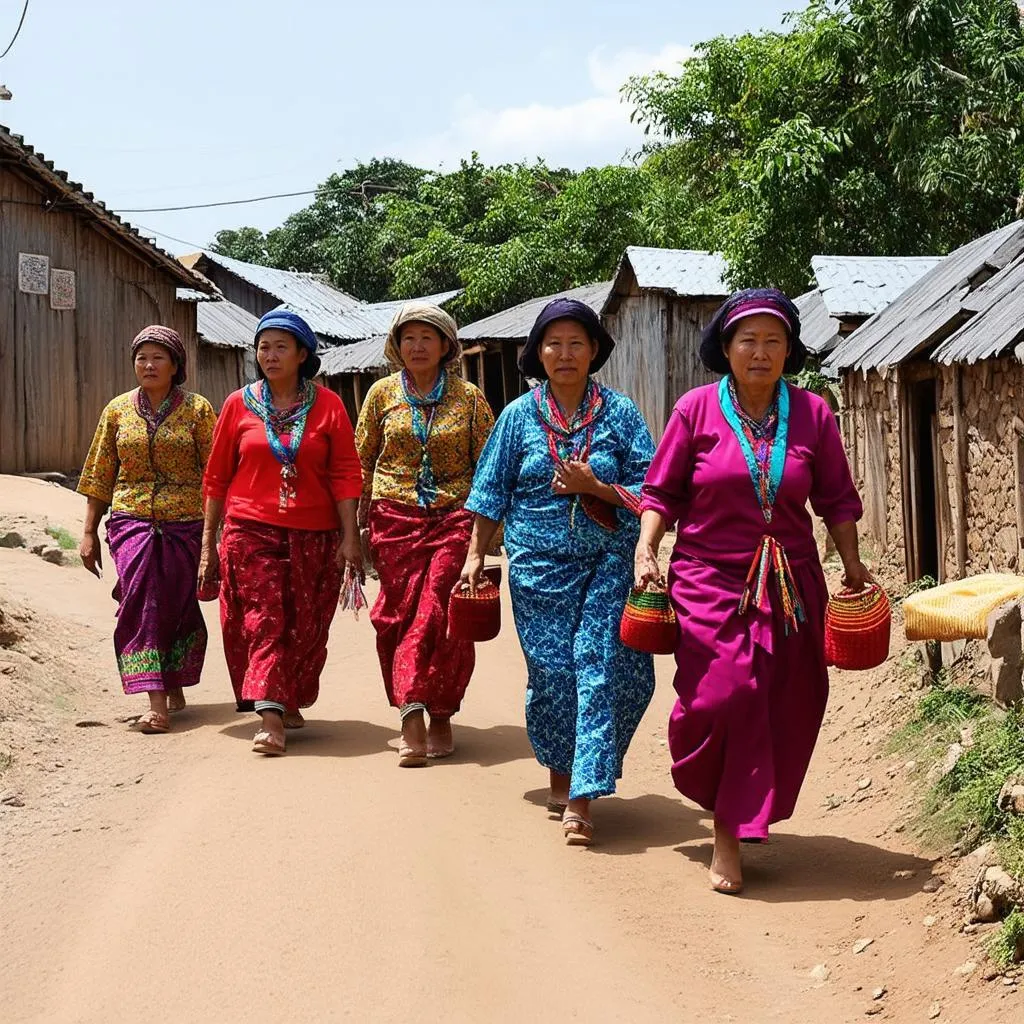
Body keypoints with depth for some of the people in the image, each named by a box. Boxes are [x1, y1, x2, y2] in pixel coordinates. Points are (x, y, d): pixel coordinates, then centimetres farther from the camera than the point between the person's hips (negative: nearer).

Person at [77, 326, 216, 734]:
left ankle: (175, 686, 29)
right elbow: (100, 475, 12)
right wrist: (89, 532, 9)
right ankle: (156, 703, -17)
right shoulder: (118, 410, 9)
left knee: (178, 606, 6)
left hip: (185, 524, -1)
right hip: (132, 521, 1)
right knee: (142, 606, -12)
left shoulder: (197, 410, 1)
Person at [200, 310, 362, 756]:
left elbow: (346, 475, 0)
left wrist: (350, 538, -7)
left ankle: (290, 703, 24)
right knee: (263, 620, -10)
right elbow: (216, 477, 9)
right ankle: (270, 717, -13)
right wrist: (208, 542, 6)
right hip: (250, 530, 0)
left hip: (313, 535, 1)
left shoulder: (327, 405, 3)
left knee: (304, 626, 5)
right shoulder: (239, 404, 6)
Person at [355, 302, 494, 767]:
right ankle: (414, 719, -3)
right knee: (399, 616, -4)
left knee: (443, 617, -6)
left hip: (454, 519, -1)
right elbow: (362, 462, 11)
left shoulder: (468, 397, 4)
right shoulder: (383, 393, 7)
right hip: (396, 519, 1)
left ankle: (439, 716, 7)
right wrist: (358, 526, 7)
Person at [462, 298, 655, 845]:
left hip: (607, 563, -1)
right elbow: (492, 493, 12)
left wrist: (594, 487, -14)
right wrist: (475, 555, 8)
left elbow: (648, 490, 0)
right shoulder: (518, 416, 7)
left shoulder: (620, 413, 3)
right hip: (539, 564, 1)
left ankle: (581, 796, -5)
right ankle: (560, 774, 25)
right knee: (551, 670, 2)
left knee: (603, 669, -10)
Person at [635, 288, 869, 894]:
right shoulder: (698, 409, -2)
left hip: (790, 585, 3)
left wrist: (853, 562, 3)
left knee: (783, 710, 2)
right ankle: (729, 833, 11)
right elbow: (663, 492, 2)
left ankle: (734, 829, 23)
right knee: (720, 699, -12)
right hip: (711, 580, -2)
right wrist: (646, 550, -9)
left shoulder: (812, 413, 3)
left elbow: (836, 498, 10)